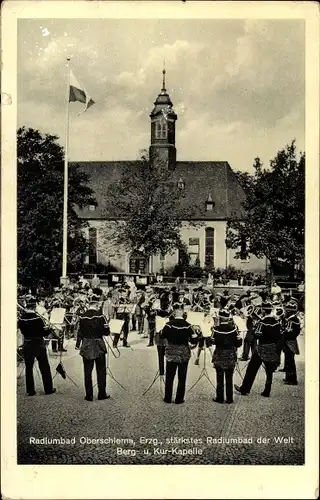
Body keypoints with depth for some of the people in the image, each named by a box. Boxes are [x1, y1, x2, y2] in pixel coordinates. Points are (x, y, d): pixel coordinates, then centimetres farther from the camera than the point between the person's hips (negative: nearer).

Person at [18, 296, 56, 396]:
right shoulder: (37, 318, -18)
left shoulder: (21, 318, -7)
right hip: (39, 345, -3)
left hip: (27, 346, 3)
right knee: (44, 368, 10)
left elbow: (21, 329, 7)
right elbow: (44, 333, -13)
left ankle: (30, 390, 12)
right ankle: (48, 389, 17)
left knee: (29, 368, 11)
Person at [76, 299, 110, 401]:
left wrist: (78, 345, 12)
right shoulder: (100, 316, -11)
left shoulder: (82, 317, -3)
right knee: (101, 371, 10)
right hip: (98, 346, -2)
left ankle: (89, 395, 11)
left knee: (87, 372, 8)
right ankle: (102, 394, 14)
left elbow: (79, 332, 2)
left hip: (86, 347, 2)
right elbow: (106, 332, -10)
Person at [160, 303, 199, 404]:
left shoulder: (169, 324, -11)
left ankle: (168, 398, 17)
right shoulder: (187, 325, -10)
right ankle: (179, 399, 11)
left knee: (169, 377, 12)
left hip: (171, 355, 0)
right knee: (182, 378, 8)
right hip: (184, 355, 0)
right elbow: (194, 341, -7)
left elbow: (161, 336, 3)